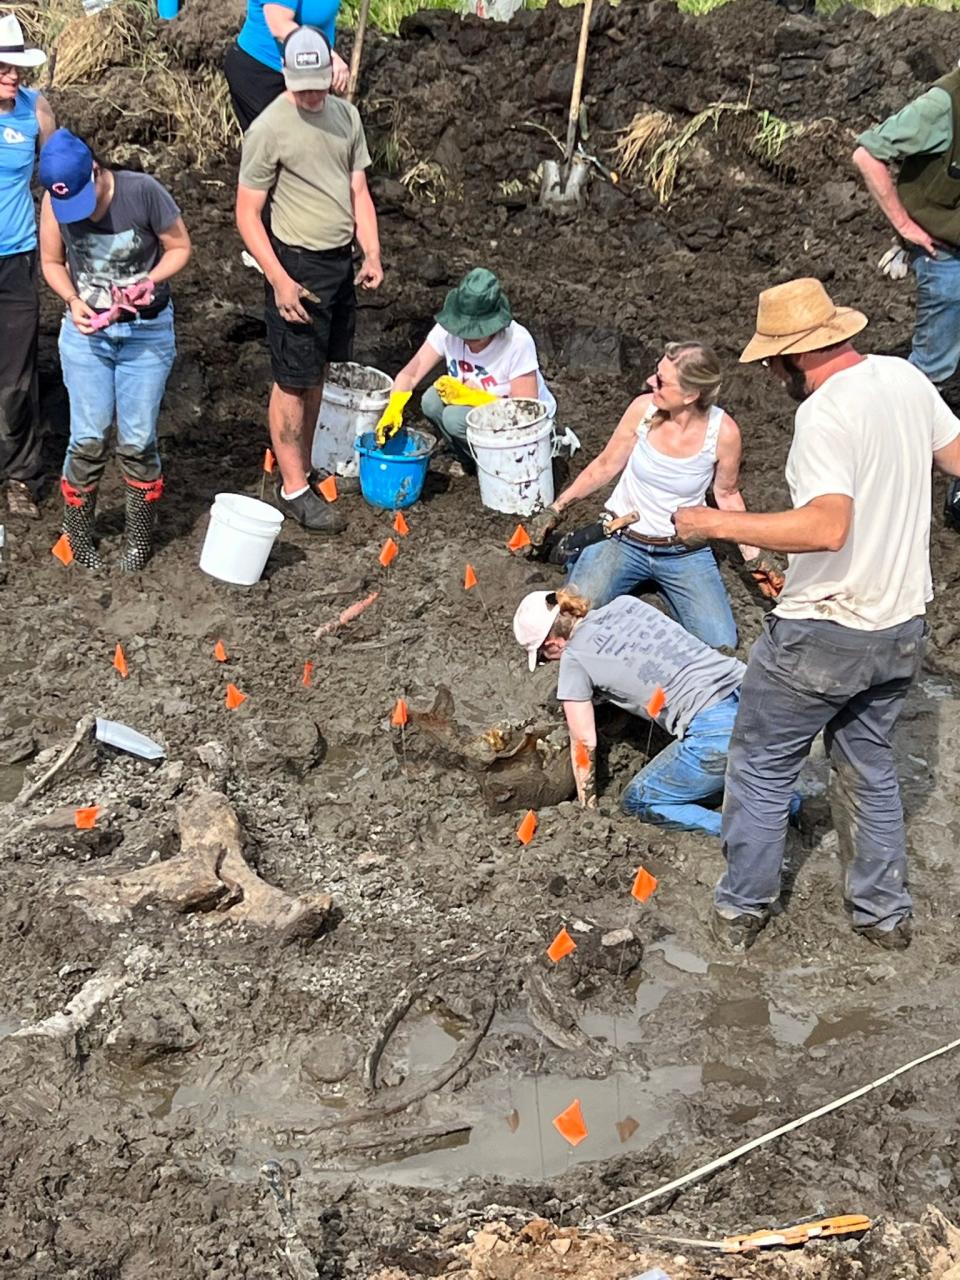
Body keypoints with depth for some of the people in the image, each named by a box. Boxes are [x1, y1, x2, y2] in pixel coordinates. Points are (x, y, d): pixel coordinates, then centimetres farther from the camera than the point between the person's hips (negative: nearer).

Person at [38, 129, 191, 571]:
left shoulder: (143, 191, -20)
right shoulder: (54, 201, -12)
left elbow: (179, 247, -6)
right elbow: (52, 261, 3)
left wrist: (150, 281, -23)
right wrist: (73, 300, -15)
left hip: (147, 332, -1)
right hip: (85, 333, 2)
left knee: (137, 441, 2)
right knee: (88, 438, 1)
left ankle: (139, 534, 21)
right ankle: (78, 533, 20)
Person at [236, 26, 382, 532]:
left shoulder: (346, 116, 6)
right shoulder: (268, 129, -13)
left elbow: (359, 192, 12)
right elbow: (247, 214, -12)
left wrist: (372, 254, -1)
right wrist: (280, 280, -19)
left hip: (341, 263, 6)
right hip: (297, 264, -6)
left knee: (316, 374, 14)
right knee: (293, 381, -1)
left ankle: (303, 467, 25)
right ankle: (294, 488, 6)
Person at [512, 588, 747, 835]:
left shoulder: (574, 658, 0)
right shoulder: (625, 603, 17)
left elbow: (584, 742, 8)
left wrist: (588, 808, 21)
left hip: (716, 730, -8)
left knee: (636, 802, 11)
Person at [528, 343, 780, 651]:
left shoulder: (723, 431, -17)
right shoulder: (643, 409, -15)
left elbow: (727, 496, 1)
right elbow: (605, 467, 1)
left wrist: (754, 558, -2)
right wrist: (555, 509, 1)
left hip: (684, 552, 0)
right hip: (621, 541, 0)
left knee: (721, 645, -13)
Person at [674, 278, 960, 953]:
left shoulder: (825, 415, -23)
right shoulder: (906, 378, 0)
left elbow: (827, 526, -34)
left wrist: (717, 524, -27)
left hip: (824, 634, -7)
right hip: (902, 626, 8)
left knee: (763, 768, 11)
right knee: (870, 766, 23)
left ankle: (742, 910, 23)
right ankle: (885, 912, 32)